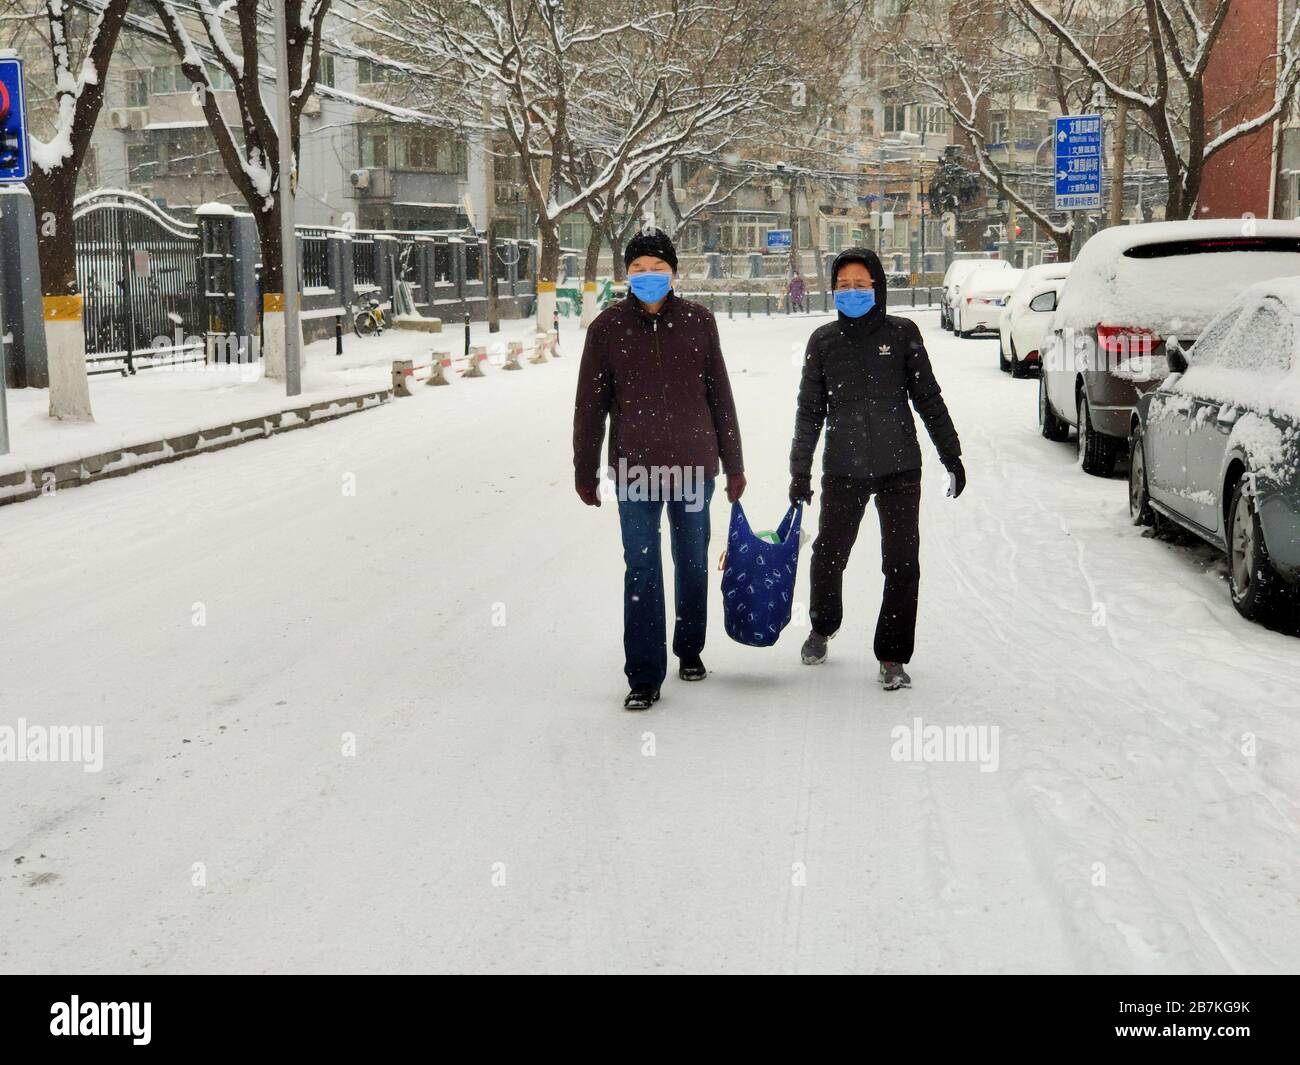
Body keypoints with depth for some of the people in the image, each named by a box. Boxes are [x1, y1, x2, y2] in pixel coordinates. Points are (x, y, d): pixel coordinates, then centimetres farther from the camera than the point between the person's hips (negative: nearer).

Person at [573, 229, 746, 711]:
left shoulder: (698, 321, 1)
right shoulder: (608, 327, -2)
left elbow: (720, 396, 6)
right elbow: (589, 406, 3)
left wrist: (733, 465, 7)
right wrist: (585, 472, 4)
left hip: (693, 464, 1)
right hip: (634, 468, -1)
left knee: (693, 564, 14)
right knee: (641, 571, -2)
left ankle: (690, 650, 35)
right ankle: (644, 676, 3)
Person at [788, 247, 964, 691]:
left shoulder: (902, 334, 0)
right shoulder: (823, 341, 3)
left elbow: (928, 399, 5)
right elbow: (810, 410, 8)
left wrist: (952, 456, 5)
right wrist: (799, 472, 7)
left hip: (899, 469, -1)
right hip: (843, 469, 1)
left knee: (902, 564, -1)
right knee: (828, 555, 10)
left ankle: (892, 657, 11)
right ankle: (822, 628, 38)